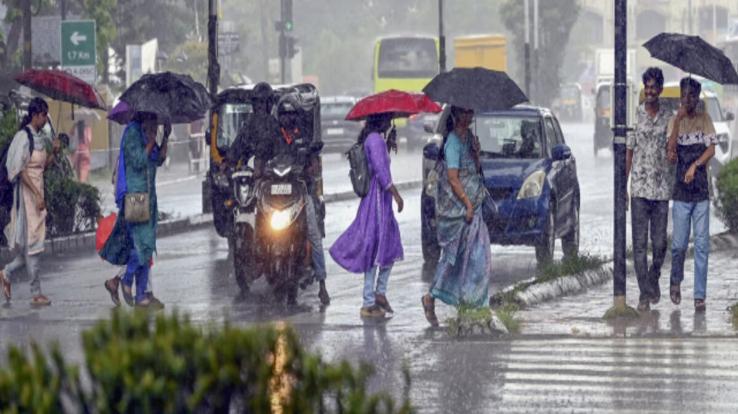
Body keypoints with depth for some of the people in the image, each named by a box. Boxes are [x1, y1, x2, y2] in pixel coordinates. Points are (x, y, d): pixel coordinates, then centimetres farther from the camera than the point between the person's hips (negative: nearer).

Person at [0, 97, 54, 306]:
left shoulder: (39, 137, 12)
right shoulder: (23, 137, -14)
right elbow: (21, 170, -17)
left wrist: (54, 153, 3)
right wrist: (37, 195, -20)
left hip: (38, 191, 9)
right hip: (27, 192, -9)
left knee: (33, 243, 10)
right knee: (32, 242, -4)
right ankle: (36, 293, 1)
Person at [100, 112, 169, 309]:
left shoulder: (146, 132, 14)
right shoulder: (132, 132, -11)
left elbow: (159, 160, 14)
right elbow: (138, 161, -19)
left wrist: (165, 138, 3)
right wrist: (151, 140, -15)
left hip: (147, 194, 9)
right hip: (134, 194, -9)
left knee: (144, 245, 7)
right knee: (141, 243, -12)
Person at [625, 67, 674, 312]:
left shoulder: (669, 118, 5)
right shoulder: (634, 115, 2)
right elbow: (628, 152, 5)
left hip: (663, 189, 1)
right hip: (639, 189, -1)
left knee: (660, 243, 3)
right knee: (640, 243, -4)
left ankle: (654, 279, 29)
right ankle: (645, 294, 0)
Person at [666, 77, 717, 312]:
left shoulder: (704, 119, 5)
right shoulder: (675, 121, 3)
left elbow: (711, 149, -3)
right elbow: (671, 155, -10)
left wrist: (695, 166, -18)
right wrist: (678, 121, -15)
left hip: (701, 191, 0)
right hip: (681, 192, 0)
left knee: (702, 244, -3)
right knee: (679, 243, 0)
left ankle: (700, 296, -1)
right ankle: (676, 281, 27)